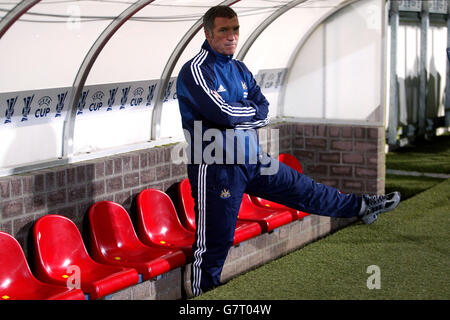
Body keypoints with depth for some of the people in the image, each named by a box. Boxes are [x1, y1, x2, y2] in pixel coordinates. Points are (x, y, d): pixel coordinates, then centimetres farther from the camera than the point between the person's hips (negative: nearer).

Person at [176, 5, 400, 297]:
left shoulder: (240, 70, 12)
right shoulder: (196, 70, -12)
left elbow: (265, 113, 5)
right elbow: (222, 114, -22)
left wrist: (237, 111, -13)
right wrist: (252, 110, -3)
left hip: (252, 161, 7)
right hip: (216, 167, -7)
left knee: (305, 189, 19)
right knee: (214, 243, -3)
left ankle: (361, 207, 38)